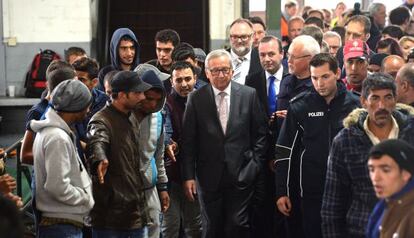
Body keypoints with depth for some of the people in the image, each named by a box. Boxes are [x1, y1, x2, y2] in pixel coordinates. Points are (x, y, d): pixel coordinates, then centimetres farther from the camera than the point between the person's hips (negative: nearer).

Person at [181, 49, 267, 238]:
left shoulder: (249, 95, 1)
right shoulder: (196, 99, -1)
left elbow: (260, 132, 7)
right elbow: (188, 141, 0)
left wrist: (255, 164, 1)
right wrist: (188, 176, -4)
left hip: (241, 175, 0)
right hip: (209, 177, 0)